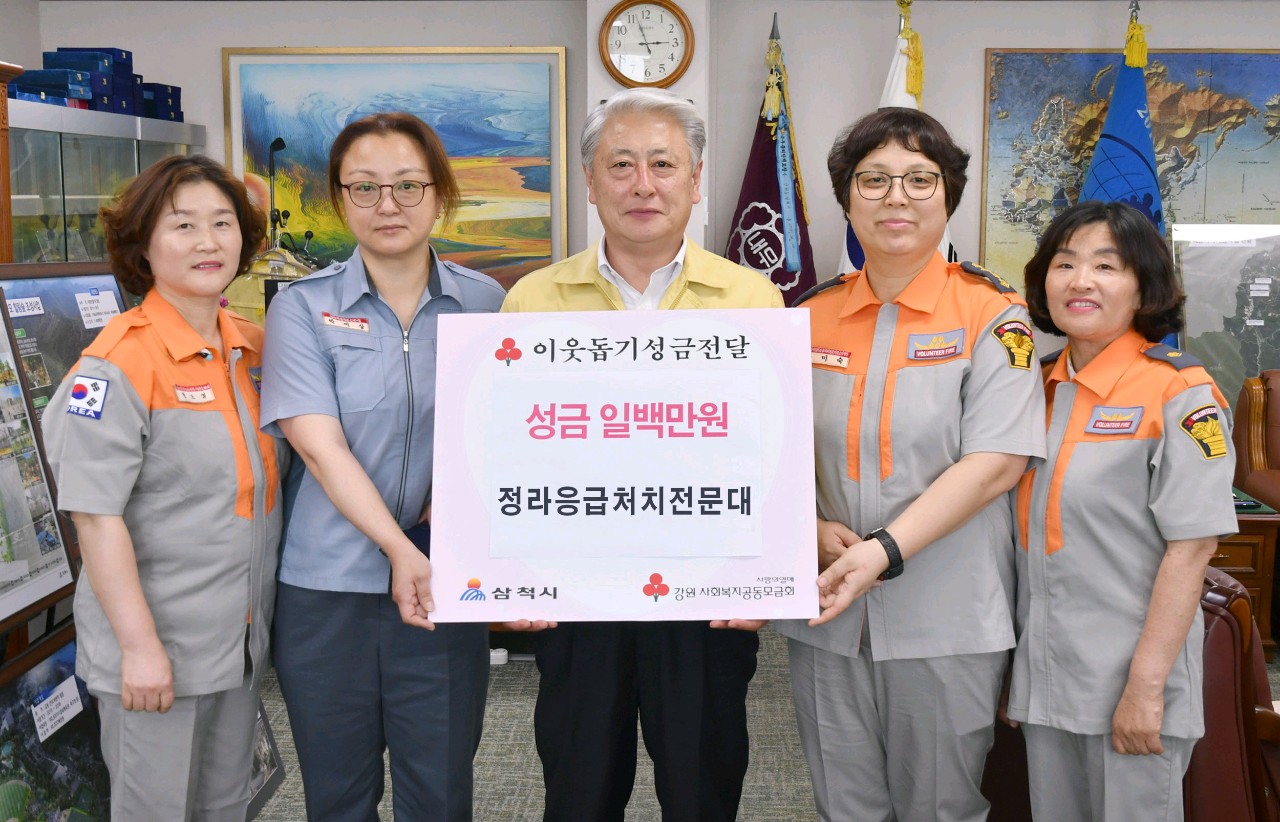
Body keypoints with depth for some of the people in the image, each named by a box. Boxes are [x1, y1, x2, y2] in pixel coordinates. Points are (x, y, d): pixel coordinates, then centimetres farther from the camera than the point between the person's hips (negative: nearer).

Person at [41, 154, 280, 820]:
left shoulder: (250, 346, 4)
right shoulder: (120, 363, -17)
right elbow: (97, 515, -18)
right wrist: (139, 645, -19)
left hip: (239, 637, 7)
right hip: (156, 646, -6)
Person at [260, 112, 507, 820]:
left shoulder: (483, 303, 4)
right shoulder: (302, 309, -2)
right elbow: (321, 446, -11)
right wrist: (400, 549, -21)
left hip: (445, 584, 1)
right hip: (326, 590, -1)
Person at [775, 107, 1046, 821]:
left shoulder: (992, 316, -5)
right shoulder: (812, 318, 6)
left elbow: (995, 462, -15)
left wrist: (883, 552, -24)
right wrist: (811, 529, -11)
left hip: (947, 625, -3)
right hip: (828, 616, 3)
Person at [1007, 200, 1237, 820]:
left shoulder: (1180, 392, -10)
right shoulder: (1044, 390, 8)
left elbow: (1192, 545, -15)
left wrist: (1146, 684, -18)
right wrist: (1016, 666, 14)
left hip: (1129, 683, -6)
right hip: (1043, 677, 6)